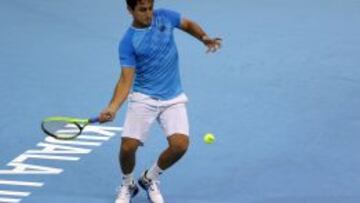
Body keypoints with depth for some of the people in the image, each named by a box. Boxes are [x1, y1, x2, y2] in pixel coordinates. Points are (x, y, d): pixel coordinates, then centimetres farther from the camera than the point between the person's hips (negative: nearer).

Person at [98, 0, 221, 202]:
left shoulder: (165, 17, -2)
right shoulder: (128, 42, -12)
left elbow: (189, 24, 18)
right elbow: (126, 80, -16)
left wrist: (205, 38, -2)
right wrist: (113, 107, -32)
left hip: (173, 98, 3)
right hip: (143, 98, -2)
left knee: (180, 145, -16)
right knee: (128, 146, -14)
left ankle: (150, 179, 14)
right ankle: (128, 185, 20)